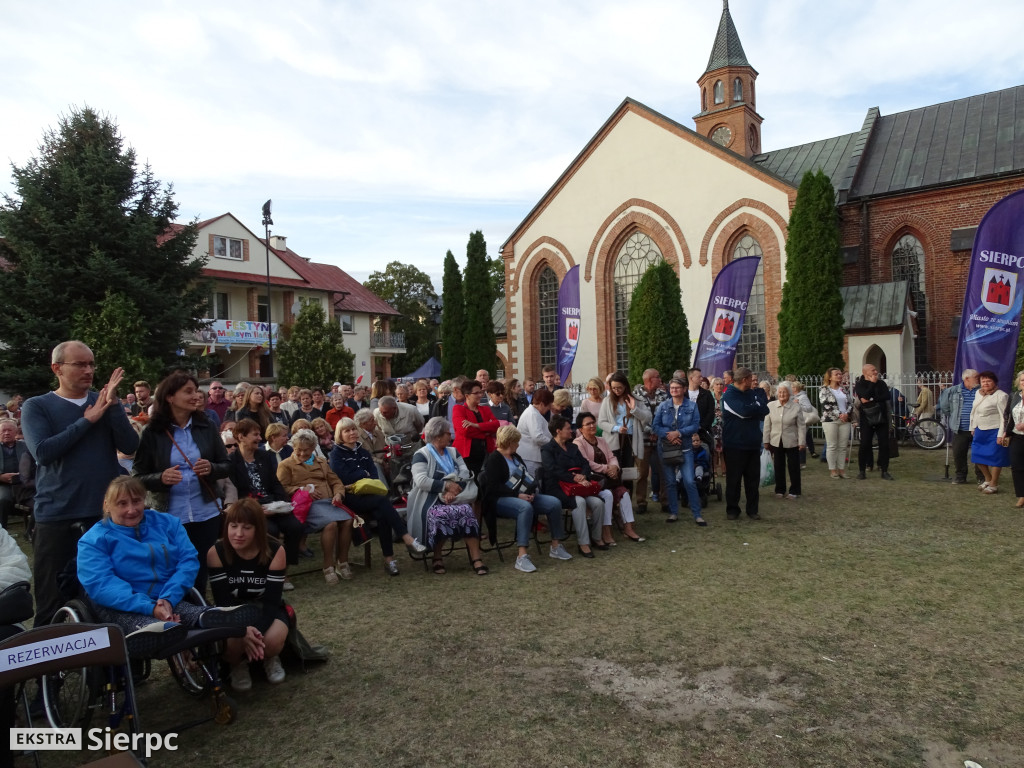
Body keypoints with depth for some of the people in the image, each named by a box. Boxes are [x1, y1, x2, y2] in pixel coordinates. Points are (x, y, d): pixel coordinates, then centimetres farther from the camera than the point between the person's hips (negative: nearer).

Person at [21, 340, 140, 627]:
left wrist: (113, 404, -14)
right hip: (57, 517, -2)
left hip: (107, 513, 2)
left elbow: (130, 446, -5)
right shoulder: (36, 407, 0)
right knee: (52, 602, 7)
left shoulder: (104, 402, 7)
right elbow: (43, 452, -16)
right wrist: (87, 421, -14)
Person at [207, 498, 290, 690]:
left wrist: (257, 630, -38)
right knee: (233, 640, -35)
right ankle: (237, 665, 4)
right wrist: (242, 630, -36)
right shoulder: (216, 553, -17)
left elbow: (271, 600, -18)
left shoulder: (275, 552, -19)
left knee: (272, 640, -34)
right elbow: (223, 601, -18)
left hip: (266, 609, 0)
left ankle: (271, 659, 6)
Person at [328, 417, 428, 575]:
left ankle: (389, 559, -31)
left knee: (382, 515, -31)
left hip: (368, 495, 4)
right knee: (382, 501, -32)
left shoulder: (364, 453, 23)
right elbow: (343, 477, -10)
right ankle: (407, 538, -37)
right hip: (350, 498, -4)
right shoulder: (336, 454, 7)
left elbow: (374, 474, 9)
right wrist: (364, 475, 2)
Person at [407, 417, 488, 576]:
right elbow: (421, 481, -12)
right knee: (440, 515, -35)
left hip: (454, 499, 4)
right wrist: (447, 485, -15)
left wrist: (453, 488, -14)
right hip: (430, 501, -4)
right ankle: (437, 556, -12)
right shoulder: (421, 455, 2)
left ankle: (476, 558, -27)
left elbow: (465, 473, 5)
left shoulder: (453, 452, 20)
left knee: (466, 511, -28)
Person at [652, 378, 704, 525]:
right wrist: (668, 436, -17)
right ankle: (673, 512, 18)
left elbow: (695, 425, -7)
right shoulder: (663, 406, 4)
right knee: (670, 482, 7)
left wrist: (678, 433, -18)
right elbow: (655, 426, -1)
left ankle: (697, 514, 2)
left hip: (685, 448, -2)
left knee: (689, 481, -8)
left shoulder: (692, 406, 1)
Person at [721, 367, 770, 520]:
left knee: (753, 478, 9)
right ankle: (732, 509, 16)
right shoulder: (729, 395, -10)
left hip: (753, 443, 6)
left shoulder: (753, 393, 12)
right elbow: (743, 411, -24)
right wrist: (758, 408, -8)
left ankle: (752, 509, 19)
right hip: (734, 444, -6)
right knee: (733, 479, 4)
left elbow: (764, 410, 1)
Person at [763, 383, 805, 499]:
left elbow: (801, 426, -4)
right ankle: (780, 490, 21)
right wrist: (766, 441, 3)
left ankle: (794, 491, 17)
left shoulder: (796, 408, -7)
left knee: (794, 467, 5)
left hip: (792, 442, -2)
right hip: (776, 442, 2)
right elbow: (767, 425, 3)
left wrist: (801, 442, -7)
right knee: (779, 467, 9)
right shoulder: (770, 406, -1)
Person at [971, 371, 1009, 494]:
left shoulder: (1001, 396, -14)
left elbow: (1004, 417, -16)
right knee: (978, 457, 13)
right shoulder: (978, 393, 9)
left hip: (994, 432, -8)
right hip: (980, 431, 8)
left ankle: (993, 485, 13)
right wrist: (973, 428, 18)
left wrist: (1001, 434, -20)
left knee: (994, 458, 0)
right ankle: (988, 479, 33)